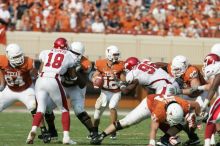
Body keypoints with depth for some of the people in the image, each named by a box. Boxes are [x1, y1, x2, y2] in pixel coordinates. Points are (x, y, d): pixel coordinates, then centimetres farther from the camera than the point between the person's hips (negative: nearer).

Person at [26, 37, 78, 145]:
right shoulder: (69, 56, 13)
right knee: (64, 110, 13)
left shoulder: (46, 53, 18)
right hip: (53, 82, -3)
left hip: (41, 80, 3)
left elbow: (40, 70, 16)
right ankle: (66, 137, 5)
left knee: (41, 109, 7)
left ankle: (33, 130, -20)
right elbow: (73, 77, 23)